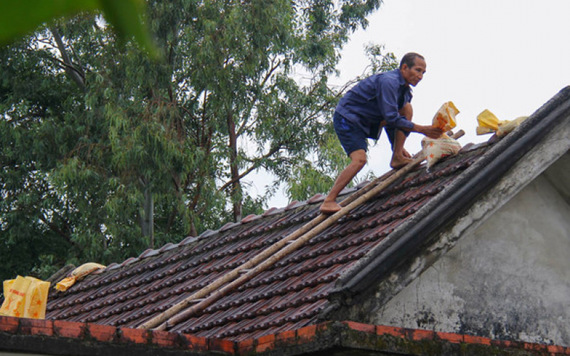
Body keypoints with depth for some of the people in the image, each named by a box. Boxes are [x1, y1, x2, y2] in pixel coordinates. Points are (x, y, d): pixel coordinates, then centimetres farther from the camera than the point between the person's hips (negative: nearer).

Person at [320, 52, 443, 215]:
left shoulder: (404, 88, 8)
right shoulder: (388, 81, -23)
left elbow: (390, 120, 17)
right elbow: (391, 118, -28)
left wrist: (397, 146, 13)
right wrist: (421, 129, -27)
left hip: (366, 121, 9)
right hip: (347, 118, -9)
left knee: (407, 108, -2)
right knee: (359, 160, -27)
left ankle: (397, 158, -3)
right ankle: (328, 202, -24)